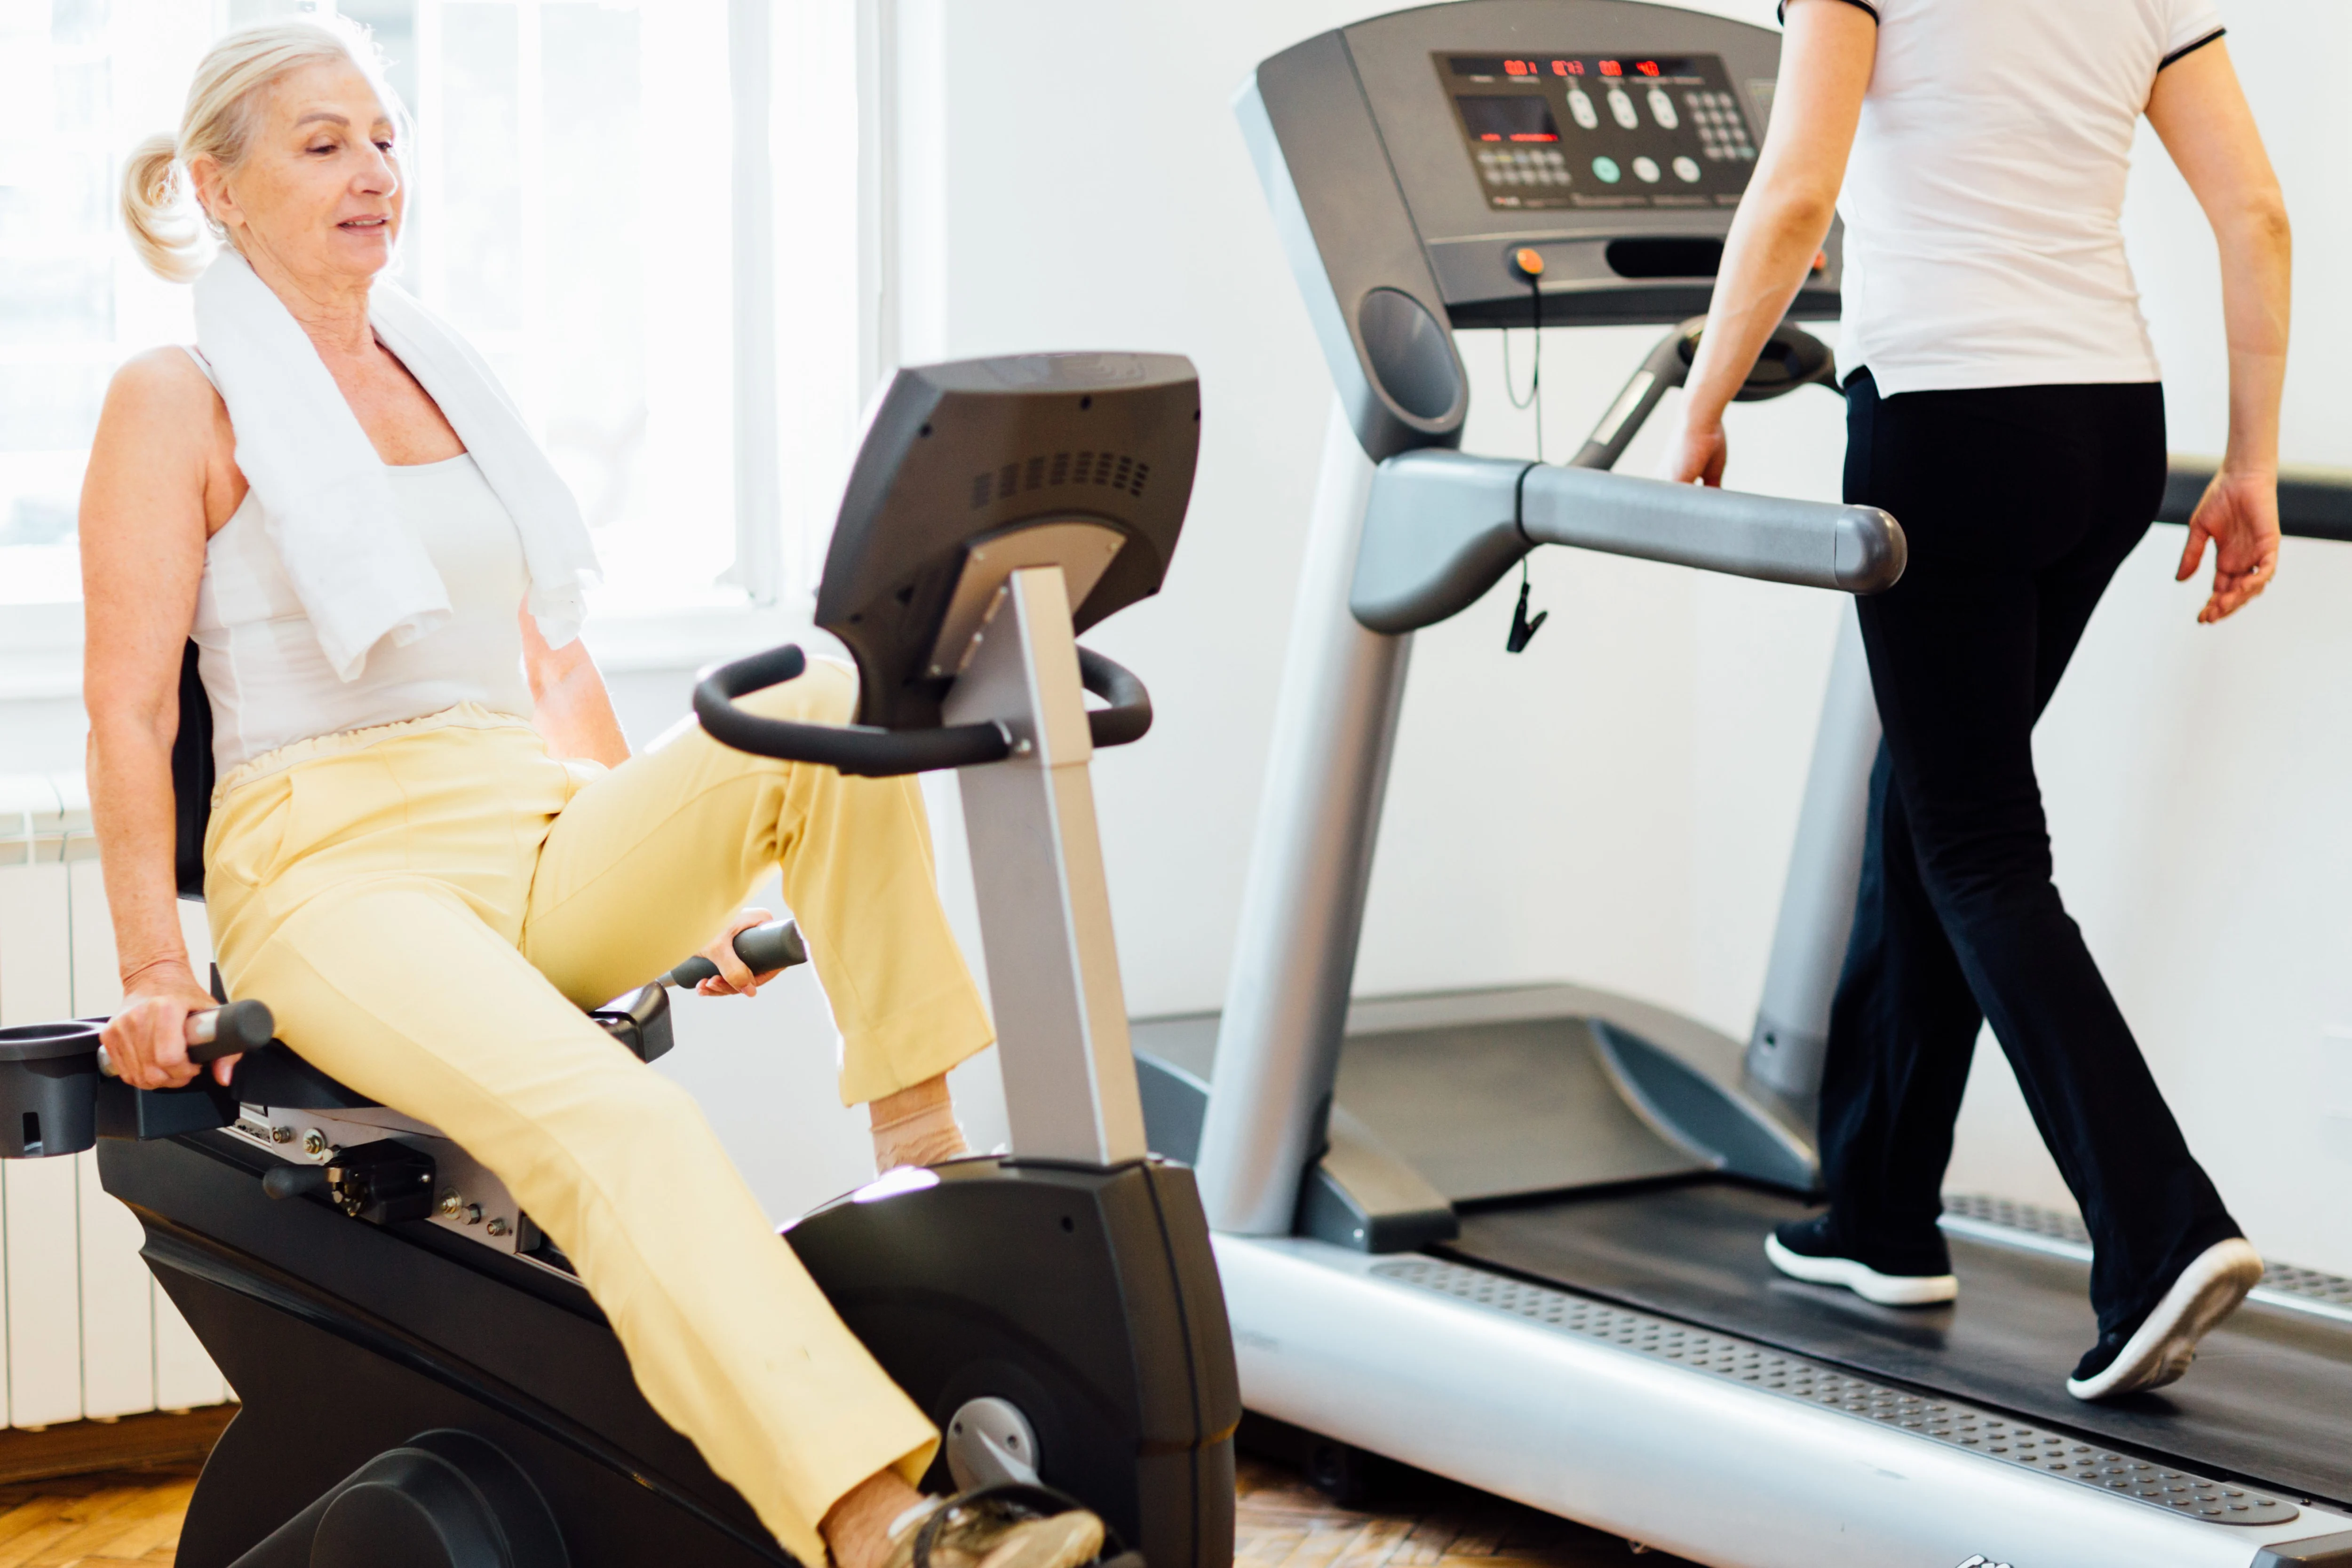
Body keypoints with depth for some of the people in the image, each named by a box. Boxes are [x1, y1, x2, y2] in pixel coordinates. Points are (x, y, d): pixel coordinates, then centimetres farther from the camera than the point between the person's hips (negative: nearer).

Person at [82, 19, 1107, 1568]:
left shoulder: (443, 377, 21)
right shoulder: (178, 405, 2)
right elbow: (130, 704, -4)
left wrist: (673, 867, 21)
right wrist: (155, 971, -12)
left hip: (538, 836, 6)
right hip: (337, 863, -6)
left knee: (829, 703, -22)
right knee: (603, 1116, -35)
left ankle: (924, 1137, -18)